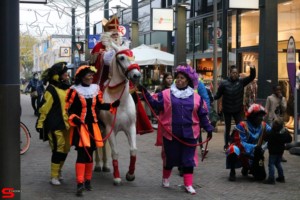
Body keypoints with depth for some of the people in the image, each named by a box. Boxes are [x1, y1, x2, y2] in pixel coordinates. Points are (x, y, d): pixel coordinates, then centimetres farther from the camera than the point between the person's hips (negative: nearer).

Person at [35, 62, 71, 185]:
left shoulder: (67, 88, 13)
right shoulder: (51, 90, -11)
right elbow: (44, 109, -12)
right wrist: (40, 124, -14)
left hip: (67, 125, 8)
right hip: (55, 126, -8)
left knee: (65, 150, 13)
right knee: (58, 150, -6)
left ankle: (58, 172, 31)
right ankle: (54, 176, 5)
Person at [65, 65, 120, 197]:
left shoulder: (95, 89, 8)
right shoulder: (74, 90, -8)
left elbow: (99, 105, 13)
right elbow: (69, 109, -7)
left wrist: (112, 105, 0)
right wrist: (74, 119, -23)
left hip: (93, 126, 6)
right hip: (80, 126, -6)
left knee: (90, 154, 12)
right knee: (82, 153, -13)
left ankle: (87, 181, 22)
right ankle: (80, 183, -15)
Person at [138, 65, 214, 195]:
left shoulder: (196, 97, 4)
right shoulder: (166, 94, -1)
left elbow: (202, 115, 7)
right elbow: (155, 105, -6)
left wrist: (208, 129, 5)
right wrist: (146, 93, -15)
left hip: (189, 133, 1)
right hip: (171, 133, -1)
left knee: (188, 158, 4)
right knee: (170, 157, 13)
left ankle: (188, 184, 12)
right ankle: (165, 178, 37)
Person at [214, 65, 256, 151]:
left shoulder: (241, 81, -6)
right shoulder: (224, 83, -13)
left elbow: (252, 77, -12)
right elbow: (218, 95, -8)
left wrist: (252, 69, -28)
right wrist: (212, 97, -20)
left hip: (238, 110, 2)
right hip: (227, 110, -2)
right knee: (227, 128, 11)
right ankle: (226, 146, 23)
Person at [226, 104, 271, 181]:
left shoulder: (264, 126, -4)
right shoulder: (242, 126, -21)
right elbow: (239, 143, -26)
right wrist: (254, 147, -37)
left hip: (253, 155, 5)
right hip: (241, 152, -5)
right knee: (234, 150, -39)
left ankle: (245, 169, 30)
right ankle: (232, 172, -13)